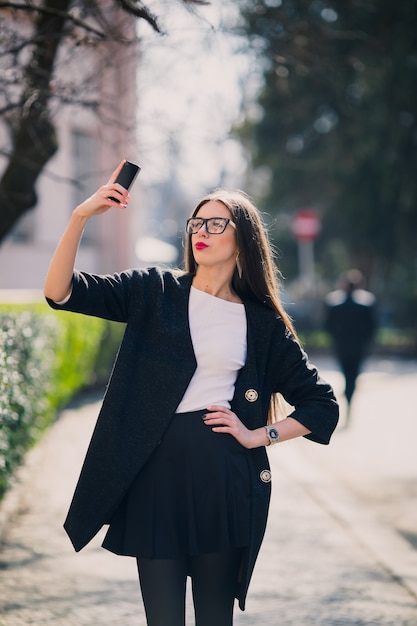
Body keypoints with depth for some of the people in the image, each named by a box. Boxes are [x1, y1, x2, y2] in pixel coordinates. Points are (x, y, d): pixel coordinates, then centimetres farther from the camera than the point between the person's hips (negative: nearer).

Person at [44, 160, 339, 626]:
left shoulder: (263, 322, 7)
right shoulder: (155, 292, 7)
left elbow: (321, 403, 13)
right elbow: (60, 292, -3)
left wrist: (259, 435, 1)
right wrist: (80, 217, -15)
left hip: (224, 478, 0)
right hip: (155, 471, 0)